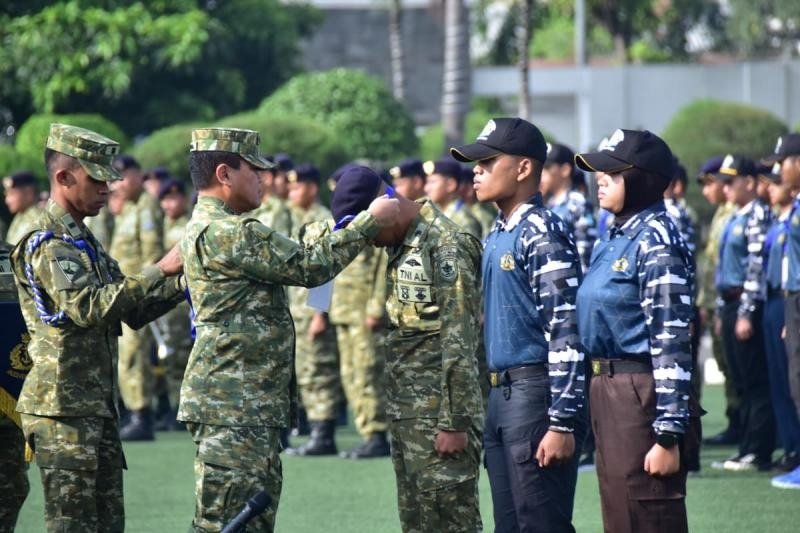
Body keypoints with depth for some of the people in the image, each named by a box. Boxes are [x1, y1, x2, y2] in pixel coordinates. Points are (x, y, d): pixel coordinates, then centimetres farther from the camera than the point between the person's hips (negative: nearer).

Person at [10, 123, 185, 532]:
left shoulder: (83, 240, 19)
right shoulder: (49, 244, -12)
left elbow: (131, 311, 19)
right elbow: (89, 307, -26)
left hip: (97, 405, 10)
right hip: (62, 407, -10)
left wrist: (183, 283, 5)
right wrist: (159, 271, -26)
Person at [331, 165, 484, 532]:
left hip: (438, 409, -9)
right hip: (405, 412, 10)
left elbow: (459, 344, -18)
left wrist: (454, 423, -20)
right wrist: (394, 412, 18)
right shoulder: (401, 245, 14)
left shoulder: (446, 245, -15)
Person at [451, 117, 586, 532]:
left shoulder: (542, 234, -13)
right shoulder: (496, 236, 16)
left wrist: (562, 424, -22)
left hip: (536, 392, -10)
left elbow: (566, 334, -19)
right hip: (500, 394, 10)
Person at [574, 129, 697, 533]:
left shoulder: (656, 240, -15)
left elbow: (672, 343, -20)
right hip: (606, 391, 10)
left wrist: (668, 435, -23)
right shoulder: (615, 238, 13)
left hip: (642, 394, -10)